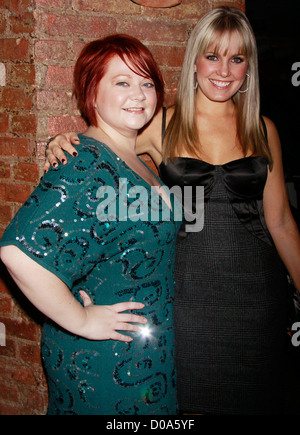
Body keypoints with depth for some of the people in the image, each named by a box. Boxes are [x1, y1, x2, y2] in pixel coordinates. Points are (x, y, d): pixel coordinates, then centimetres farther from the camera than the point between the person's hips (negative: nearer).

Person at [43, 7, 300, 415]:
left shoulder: (263, 130, 5)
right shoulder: (163, 125, 0)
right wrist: (64, 145, -14)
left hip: (255, 292, 2)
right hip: (187, 289, -1)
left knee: (250, 399, 10)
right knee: (188, 398, 8)